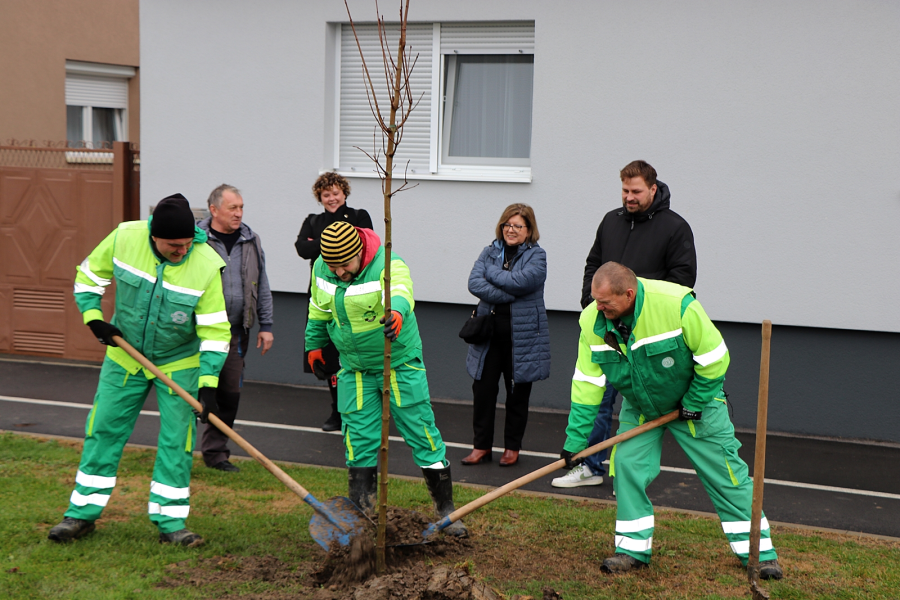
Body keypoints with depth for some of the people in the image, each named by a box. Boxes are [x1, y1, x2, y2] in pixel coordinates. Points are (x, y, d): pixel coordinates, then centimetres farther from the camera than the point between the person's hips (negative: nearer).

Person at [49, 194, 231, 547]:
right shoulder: (124, 238, -18)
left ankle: (170, 522, 9)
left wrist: (209, 382, -25)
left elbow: (215, 330, -19)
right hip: (126, 355, 2)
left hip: (180, 363, -2)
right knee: (103, 429, 6)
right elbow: (89, 275, 1)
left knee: (177, 440, -2)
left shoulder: (206, 265, -23)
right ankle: (82, 514, 18)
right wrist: (93, 317, -12)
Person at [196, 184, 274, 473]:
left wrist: (266, 326, 14)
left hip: (236, 332, 4)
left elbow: (262, 286, 17)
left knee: (230, 392, 6)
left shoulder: (251, 241, 11)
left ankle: (215, 451, 18)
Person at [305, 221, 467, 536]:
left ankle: (446, 509, 13)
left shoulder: (389, 265, -25)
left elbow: (400, 291, -48)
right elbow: (318, 310, 12)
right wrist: (314, 344, 22)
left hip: (401, 364, -4)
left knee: (422, 433, 0)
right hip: (354, 370, 4)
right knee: (359, 440, 4)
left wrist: (397, 312, -69)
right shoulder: (321, 269, -7)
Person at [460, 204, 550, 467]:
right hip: (489, 332, 3)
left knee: (518, 392, 7)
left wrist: (491, 272, -8)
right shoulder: (490, 252, 9)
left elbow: (520, 281, -21)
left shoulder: (536, 256, -1)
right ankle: (482, 445, 13)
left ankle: (512, 447, 20)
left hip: (522, 336, -3)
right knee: (483, 388, 1)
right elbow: (474, 283, -7)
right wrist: (508, 295, -16)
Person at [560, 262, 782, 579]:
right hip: (639, 406, 4)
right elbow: (587, 383, -14)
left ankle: (760, 552, 12)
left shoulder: (677, 306, -33)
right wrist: (575, 439, -16)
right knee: (627, 464, -10)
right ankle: (634, 549, 6)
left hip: (694, 401, -3)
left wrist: (694, 403, -14)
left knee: (725, 473, 0)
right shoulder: (592, 321, -20)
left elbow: (714, 358, -22)